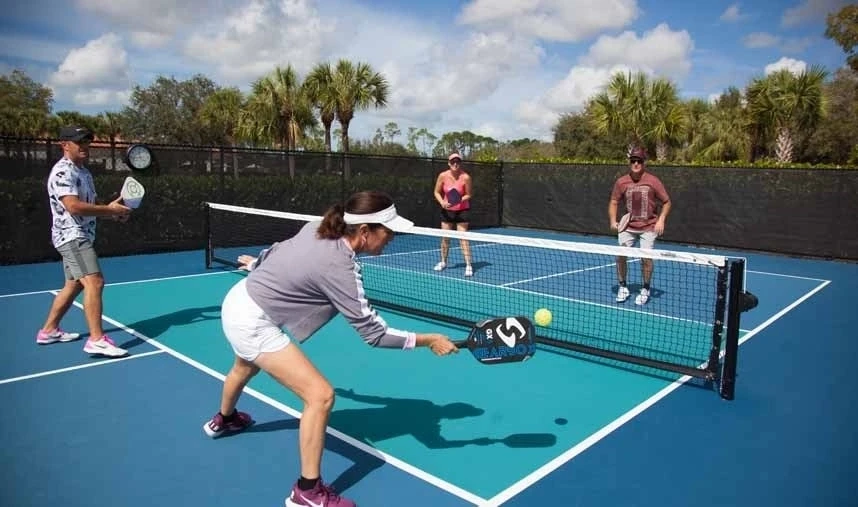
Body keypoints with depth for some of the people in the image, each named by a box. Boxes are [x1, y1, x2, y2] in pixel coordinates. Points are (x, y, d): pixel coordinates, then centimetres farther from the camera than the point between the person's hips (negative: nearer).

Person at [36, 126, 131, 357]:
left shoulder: (84, 172, 17)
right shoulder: (62, 172, -14)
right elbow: (74, 206, -25)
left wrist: (110, 209, -1)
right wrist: (110, 210, -21)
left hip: (81, 236, 11)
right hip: (72, 235, -11)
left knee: (74, 284, 17)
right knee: (94, 281, -20)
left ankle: (49, 330, 31)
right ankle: (97, 340, -22)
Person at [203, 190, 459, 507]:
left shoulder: (318, 229, -8)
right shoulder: (338, 266, -30)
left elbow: (278, 250, 11)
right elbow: (373, 332, -27)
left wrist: (257, 264, 32)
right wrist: (428, 340, -20)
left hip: (238, 300, 10)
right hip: (253, 322, -10)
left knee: (245, 368, 39)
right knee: (320, 395, -13)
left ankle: (223, 420, 71)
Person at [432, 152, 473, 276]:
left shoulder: (465, 177, -17)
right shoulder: (443, 176, -10)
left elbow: (468, 195, -8)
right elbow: (437, 192, 0)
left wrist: (460, 199, -27)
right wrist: (442, 202, -17)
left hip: (462, 211, -3)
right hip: (447, 210, 3)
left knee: (463, 238, -8)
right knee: (445, 237, 10)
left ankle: (468, 265, -3)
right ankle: (443, 262, 29)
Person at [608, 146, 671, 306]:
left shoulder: (653, 181, -9)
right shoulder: (621, 182, -4)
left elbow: (666, 202, 0)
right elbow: (613, 202, 6)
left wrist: (661, 220, -13)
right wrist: (613, 221, -9)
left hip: (648, 227, -2)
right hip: (627, 226, 2)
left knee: (646, 257, -6)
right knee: (620, 255, -2)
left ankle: (645, 290, 16)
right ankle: (622, 287, 18)